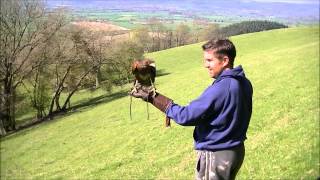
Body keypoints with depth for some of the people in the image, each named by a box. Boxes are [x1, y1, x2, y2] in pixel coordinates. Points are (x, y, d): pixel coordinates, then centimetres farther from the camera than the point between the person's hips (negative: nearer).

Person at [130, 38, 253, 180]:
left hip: (216, 155, -8)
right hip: (236, 150, 9)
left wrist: (151, 98, -18)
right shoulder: (244, 83, 2)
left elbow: (186, 116, -25)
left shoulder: (219, 89, -27)